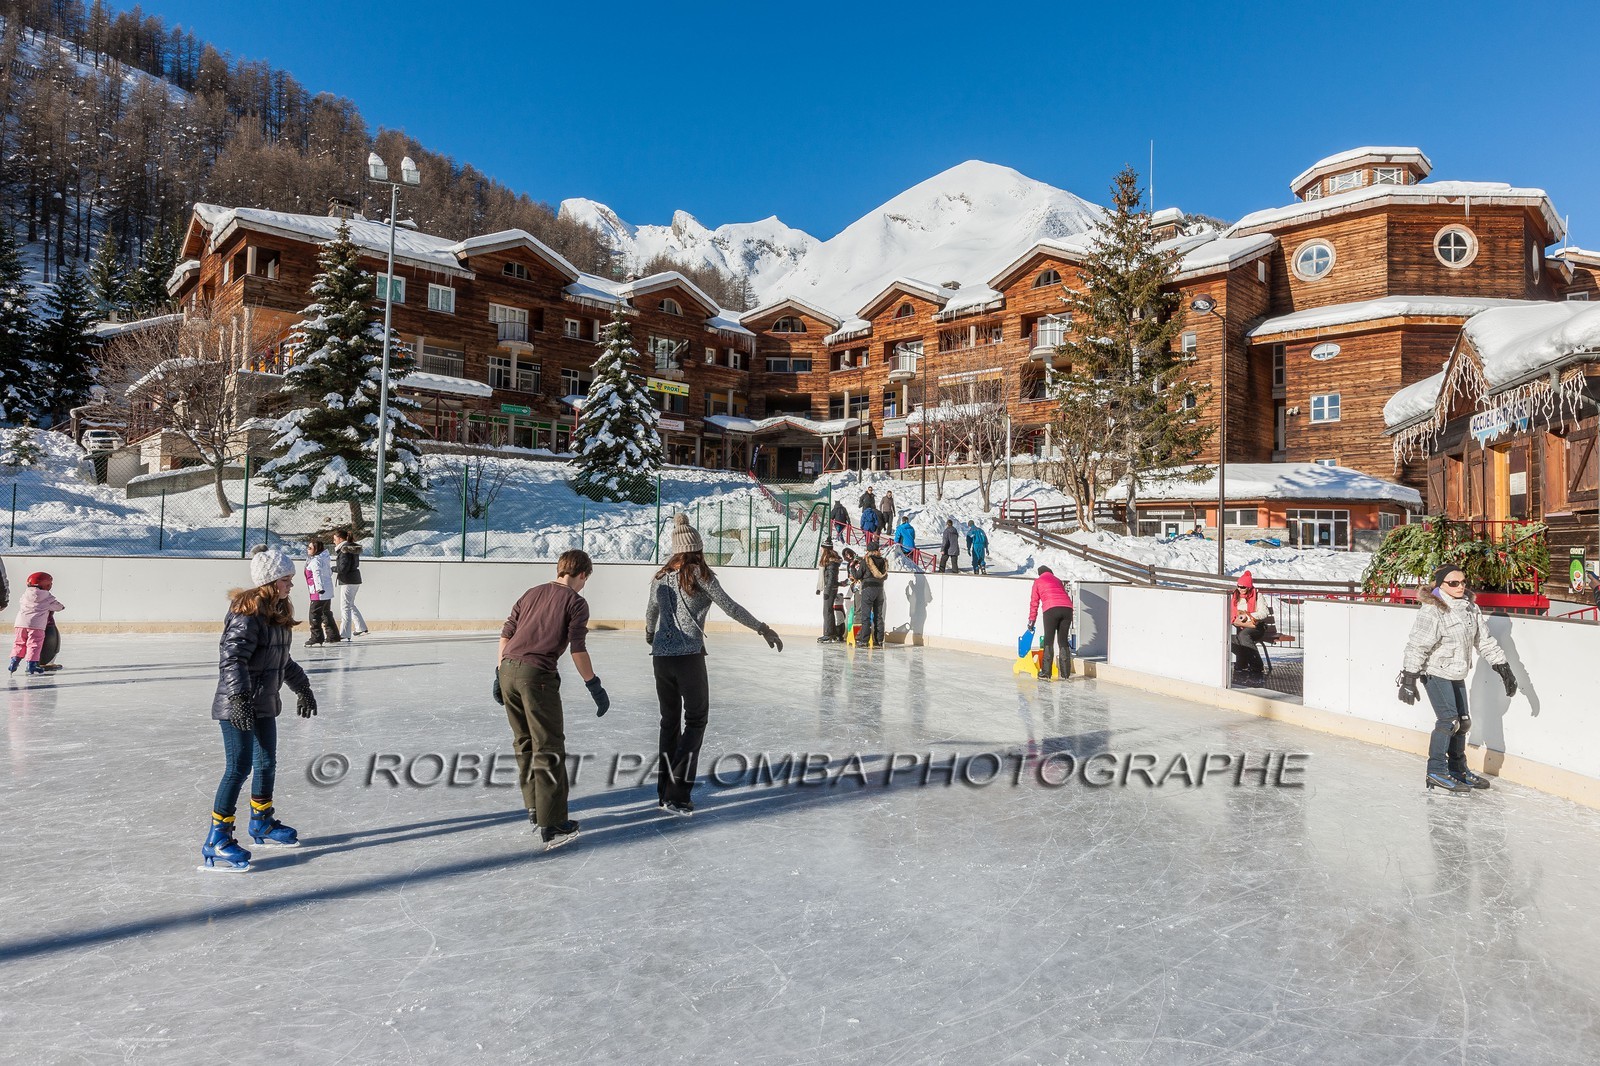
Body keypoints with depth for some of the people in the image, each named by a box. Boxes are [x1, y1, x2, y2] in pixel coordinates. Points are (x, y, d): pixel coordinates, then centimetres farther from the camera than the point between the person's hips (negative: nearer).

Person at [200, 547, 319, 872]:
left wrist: (302, 688, 28)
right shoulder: (247, 614, -19)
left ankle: (262, 824, 35)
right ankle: (216, 842, 2)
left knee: (267, 764, 18)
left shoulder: (278, 612, 10)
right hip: (237, 707, -9)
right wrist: (240, 697, -36)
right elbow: (232, 659, -27)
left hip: (264, 705, 9)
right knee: (239, 767, -7)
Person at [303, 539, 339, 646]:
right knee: (326, 614, 17)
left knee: (315, 615, -7)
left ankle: (316, 638, -7)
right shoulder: (323, 558, 14)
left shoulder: (315, 561, -14)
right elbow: (329, 572, 27)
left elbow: (317, 574, -28)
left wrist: (319, 588, -39)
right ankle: (333, 636, 22)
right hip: (328, 592, 10)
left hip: (319, 593, -10)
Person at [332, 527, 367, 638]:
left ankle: (345, 634, 1)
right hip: (355, 580, 10)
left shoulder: (345, 550, -17)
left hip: (348, 581, -10)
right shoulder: (352, 547, 10)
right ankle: (361, 628, 25)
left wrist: (332, 569, -5)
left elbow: (343, 568, -21)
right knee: (350, 604, 21)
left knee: (345, 607, -2)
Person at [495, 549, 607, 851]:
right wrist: (594, 685, -1)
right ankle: (551, 826, -1)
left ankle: (535, 810, 30)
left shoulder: (531, 593, 20)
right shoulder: (576, 602, 2)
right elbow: (578, 650, -6)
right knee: (549, 748, -2)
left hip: (508, 670, 7)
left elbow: (506, 635, 18)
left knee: (524, 743, 19)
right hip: (536, 675, -7)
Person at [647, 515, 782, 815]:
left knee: (669, 721, 15)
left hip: (661, 656, 5)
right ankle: (677, 794, -2)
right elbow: (729, 607, -9)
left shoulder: (660, 577, 9)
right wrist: (763, 628, -1)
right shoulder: (699, 574, -6)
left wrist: (649, 633, 46)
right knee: (695, 720, 5)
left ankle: (664, 791, 21)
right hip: (689, 656, -5)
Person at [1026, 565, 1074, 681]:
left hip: (1051, 609, -4)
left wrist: (1031, 620, 22)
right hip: (1067, 608, 4)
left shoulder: (1038, 581, 21)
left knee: (1048, 641, 3)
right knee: (1063, 641, 10)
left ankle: (1046, 673, -1)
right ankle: (1065, 674, 11)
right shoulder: (1058, 580, 31)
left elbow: (1034, 602, 18)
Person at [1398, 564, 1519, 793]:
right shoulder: (1431, 611, -19)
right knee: (1448, 719, -12)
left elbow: (1485, 640, 12)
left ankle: (1458, 769, 27)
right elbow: (1416, 646, -22)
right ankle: (1436, 772, -3)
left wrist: (1503, 669, 10)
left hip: (1457, 674, 8)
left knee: (1463, 721, 12)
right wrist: (1409, 679, -26)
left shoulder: (1470, 607, 5)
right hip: (1435, 673, -8)